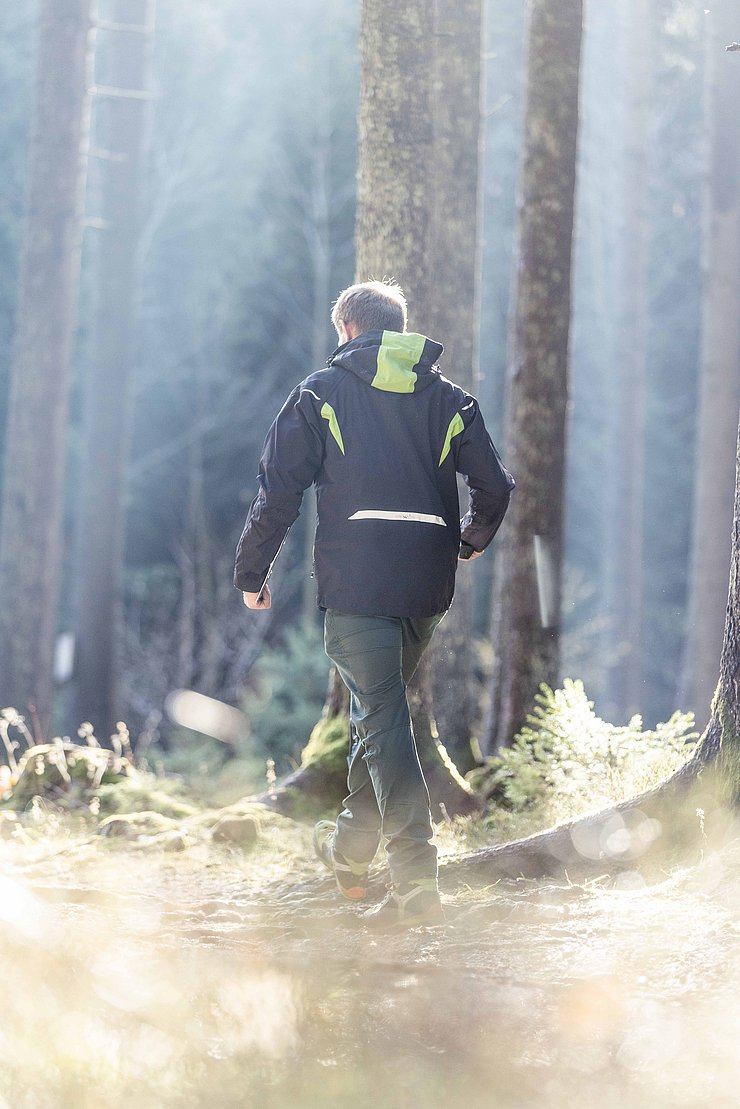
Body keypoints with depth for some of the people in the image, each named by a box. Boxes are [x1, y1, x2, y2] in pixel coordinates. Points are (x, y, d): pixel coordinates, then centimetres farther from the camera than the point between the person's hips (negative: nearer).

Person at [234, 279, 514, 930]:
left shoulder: (322, 393, 2)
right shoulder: (448, 399, 11)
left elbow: (279, 490, -3)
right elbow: (494, 486, 9)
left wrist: (252, 572, 8)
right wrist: (469, 542, 30)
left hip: (356, 582, -4)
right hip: (427, 587, 4)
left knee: (382, 720, -8)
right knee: (382, 709, 22)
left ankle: (417, 880, -18)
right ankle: (352, 846, 34)